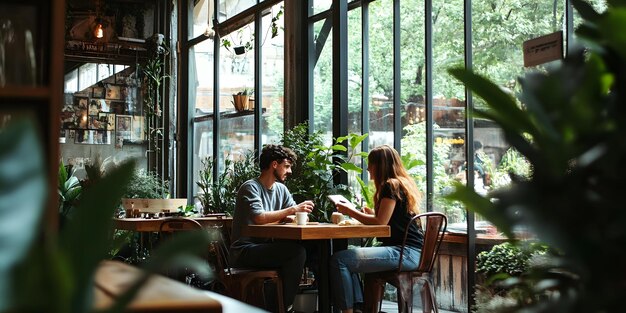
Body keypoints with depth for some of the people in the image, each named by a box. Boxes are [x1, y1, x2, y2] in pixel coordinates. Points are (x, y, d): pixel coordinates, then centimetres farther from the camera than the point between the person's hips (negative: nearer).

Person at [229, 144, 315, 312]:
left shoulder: (281, 189, 14)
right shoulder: (250, 187, -10)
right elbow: (259, 218, -25)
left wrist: (302, 213, -14)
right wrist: (293, 210, -21)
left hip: (265, 247, 8)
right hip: (244, 252, -8)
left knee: (307, 248, -15)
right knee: (297, 251, -25)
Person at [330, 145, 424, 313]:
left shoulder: (391, 186, -9)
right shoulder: (403, 183, 20)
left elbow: (381, 222, -12)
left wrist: (350, 211, -2)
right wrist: (372, 212, 23)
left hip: (406, 252, -11)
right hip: (410, 251, 11)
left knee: (339, 260, -18)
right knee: (350, 258, 16)